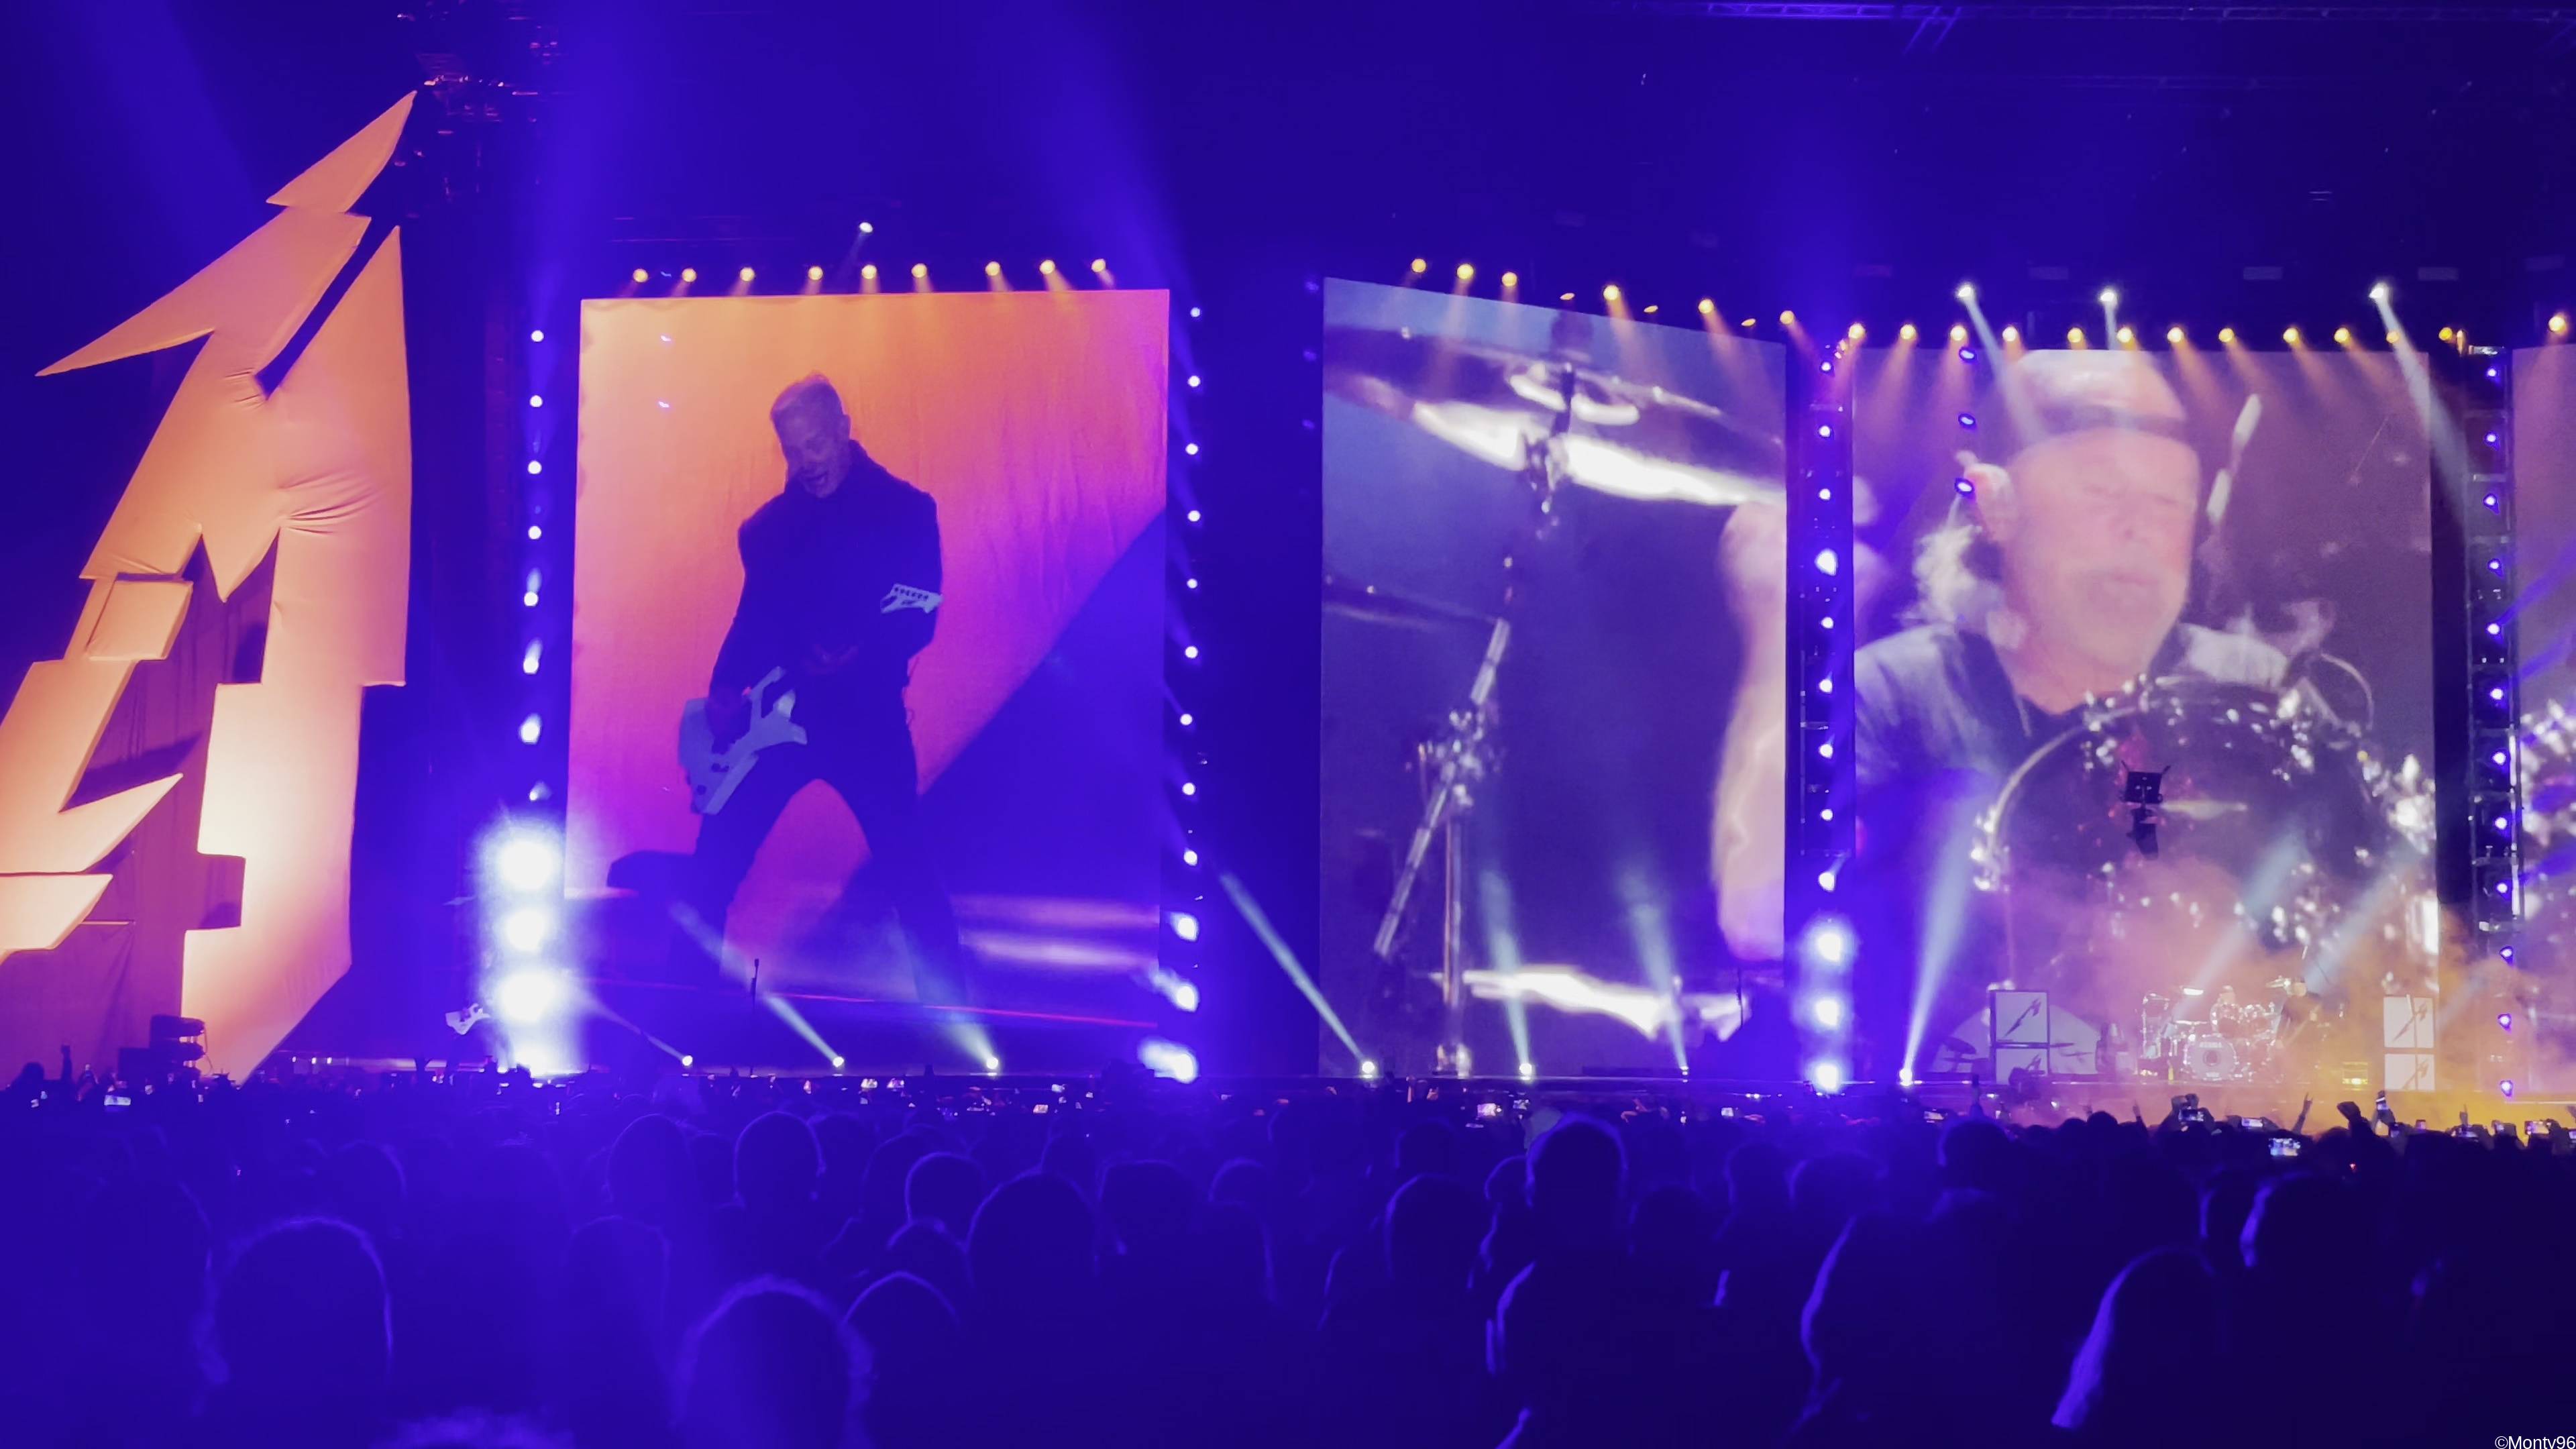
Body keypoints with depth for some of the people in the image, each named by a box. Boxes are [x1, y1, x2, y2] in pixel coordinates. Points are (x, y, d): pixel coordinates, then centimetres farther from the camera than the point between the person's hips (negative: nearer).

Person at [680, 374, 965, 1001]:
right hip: (776, 713, 4)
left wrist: (861, 657, -27)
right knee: (716, 859, 2)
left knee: (907, 864, -3)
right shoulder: (771, 522, 11)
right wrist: (725, 692, 0)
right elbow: (753, 616, 14)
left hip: (865, 715, -4)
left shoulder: (904, 509, -3)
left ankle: (946, 1005, 7)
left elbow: (918, 619, -9)